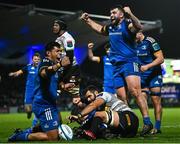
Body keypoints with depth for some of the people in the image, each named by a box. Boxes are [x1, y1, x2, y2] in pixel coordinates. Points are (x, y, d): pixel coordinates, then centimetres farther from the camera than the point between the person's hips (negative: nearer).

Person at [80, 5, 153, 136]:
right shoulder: (111, 28, 18)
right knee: (122, 98, 4)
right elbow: (99, 29, 40)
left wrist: (130, 15, -40)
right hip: (117, 66, 8)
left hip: (129, 62, -8)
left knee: (135, 92, -21)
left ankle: (147, 122, -22)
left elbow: (138, 27, -27)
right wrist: (88, 20, 37)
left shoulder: (127, 24, -4)